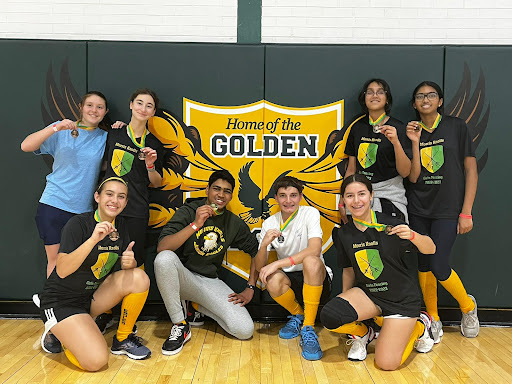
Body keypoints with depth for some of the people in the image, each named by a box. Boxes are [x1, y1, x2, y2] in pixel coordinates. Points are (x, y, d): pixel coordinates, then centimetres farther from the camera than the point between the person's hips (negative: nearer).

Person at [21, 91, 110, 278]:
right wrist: (56, 128, -20)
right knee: (55, 259, 3)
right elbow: (26, 146, -6)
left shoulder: (105, 138, 9)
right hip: (54, 204, -1)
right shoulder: (62, 130, 3)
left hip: (84, 208, 1)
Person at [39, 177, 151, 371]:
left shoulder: (120, 226, 2)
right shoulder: (78, 223, -17)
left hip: (93, 296, 6)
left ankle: (122, 339, 0)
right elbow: (62, 271, -27)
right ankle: (56, 333, 7)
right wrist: (93, 239, -39)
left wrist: (128, 262, -20)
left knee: (139, 278, -19)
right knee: (96, 360, -23)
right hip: (61, 301, -6)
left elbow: (126, 266, 5)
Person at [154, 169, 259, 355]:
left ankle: (198, 307, 13)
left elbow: (256, 251, 12)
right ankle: (180, 326, -17)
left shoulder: (234, 223, 3)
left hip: (210, 281, 3)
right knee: (165, 258, -37)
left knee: (245, 330, -16)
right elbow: (162, 248, -21)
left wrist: (250, 288, 3)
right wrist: (195, 224, -30)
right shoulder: (188, 211, -8)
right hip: (183, 277, -2)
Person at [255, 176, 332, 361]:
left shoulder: (310, 213, -9)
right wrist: (265, 243, -23)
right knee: (273, 280, -30)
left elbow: (315, 250, -26)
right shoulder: (269, 223, 1)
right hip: (290, 280, 3)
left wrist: (277, 264, -31)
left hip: (318, 279, -2)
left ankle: (308, 328, -20)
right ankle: (297, 315, 3)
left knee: (311, 261, -34)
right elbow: (259, 267, -3)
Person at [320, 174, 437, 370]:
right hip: (366, 294, 3)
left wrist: (412, 235, -35)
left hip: (401, 298, -3)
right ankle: (362, 333, 10)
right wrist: (346, 301, 13)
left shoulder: (389, 225, -16)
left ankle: (420, 326, 18)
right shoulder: (344, 233, -2)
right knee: (329, 316, -26)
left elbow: (430, 249, -14)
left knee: (387, 363, -12)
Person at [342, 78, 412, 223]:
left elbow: (405, 172, -8)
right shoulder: (358, 126, 8)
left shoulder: (397, 127, -4)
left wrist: (396, 142, -22)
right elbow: (351, 169, 11)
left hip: (390, 197, -3)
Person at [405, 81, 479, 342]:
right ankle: (433, 319, 26)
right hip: (418, 209, 3)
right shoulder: (412, 132, 7)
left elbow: (471, 170, -2)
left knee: (439, 266, -9)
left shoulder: (456, 127, 0)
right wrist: (415, 143, -13)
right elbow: (413, 177, -2)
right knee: (423, 265, 7)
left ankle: (468, 306, 22)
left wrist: (466, 213, -7)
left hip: (448, 209, -3)